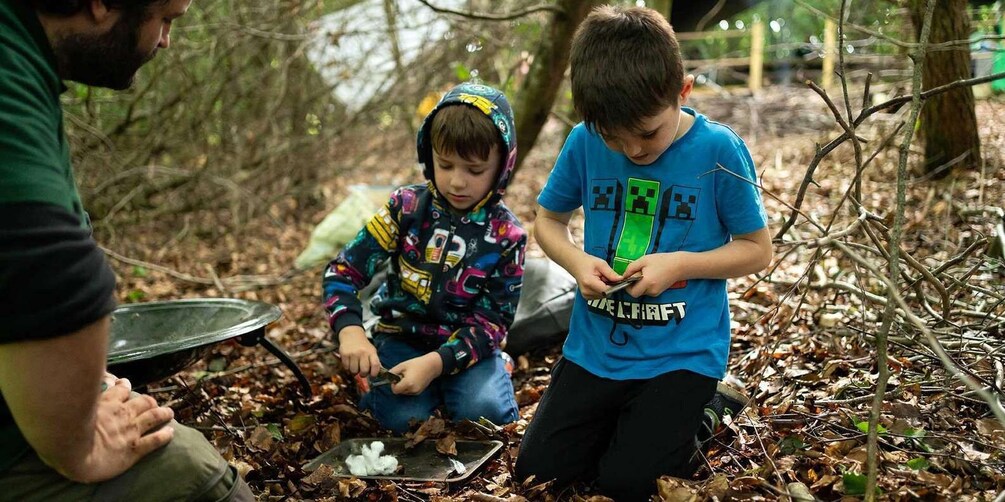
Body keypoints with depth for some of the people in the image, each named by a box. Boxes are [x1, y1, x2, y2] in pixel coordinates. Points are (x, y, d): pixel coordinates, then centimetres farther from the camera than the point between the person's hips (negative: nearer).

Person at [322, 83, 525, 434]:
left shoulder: (506, 234, -9)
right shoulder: (406, 207, -8)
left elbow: (493, 319, -11)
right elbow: (343, 271, -8)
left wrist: (437, 362, -27)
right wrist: (349, 330, -27)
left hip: (465, 345, 0)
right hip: (402, 336, 0)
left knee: (485, 411, -26)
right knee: (402, 417, -24)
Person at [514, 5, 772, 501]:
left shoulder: (719, 151, -15)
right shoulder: (585, 142, -7)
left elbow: (757, 249, -6)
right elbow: (547, 221, 7)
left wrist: (678, 263, -21)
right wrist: (577, 260, -14)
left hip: (681, 352, -3)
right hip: (595, 345, 4)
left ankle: (699, 415, 20)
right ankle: (627, 417, 28)